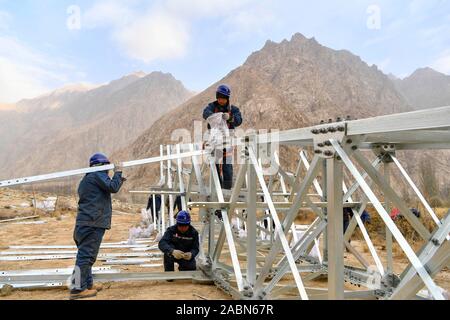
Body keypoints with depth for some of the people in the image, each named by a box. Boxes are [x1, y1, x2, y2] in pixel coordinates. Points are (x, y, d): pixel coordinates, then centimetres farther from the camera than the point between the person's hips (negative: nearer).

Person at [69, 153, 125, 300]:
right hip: (94, 223, -10)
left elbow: (105, 190, 31)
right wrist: (118, 173, 0)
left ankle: (87, 284, 23)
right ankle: (77, 289, -11)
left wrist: (118, 181, 25)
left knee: (85, 254, 15)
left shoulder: (86, 179, 25)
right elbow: (113, 188, -15)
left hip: (83, 223, 11)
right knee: (86, 255, -10)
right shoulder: (97, 175, -5)